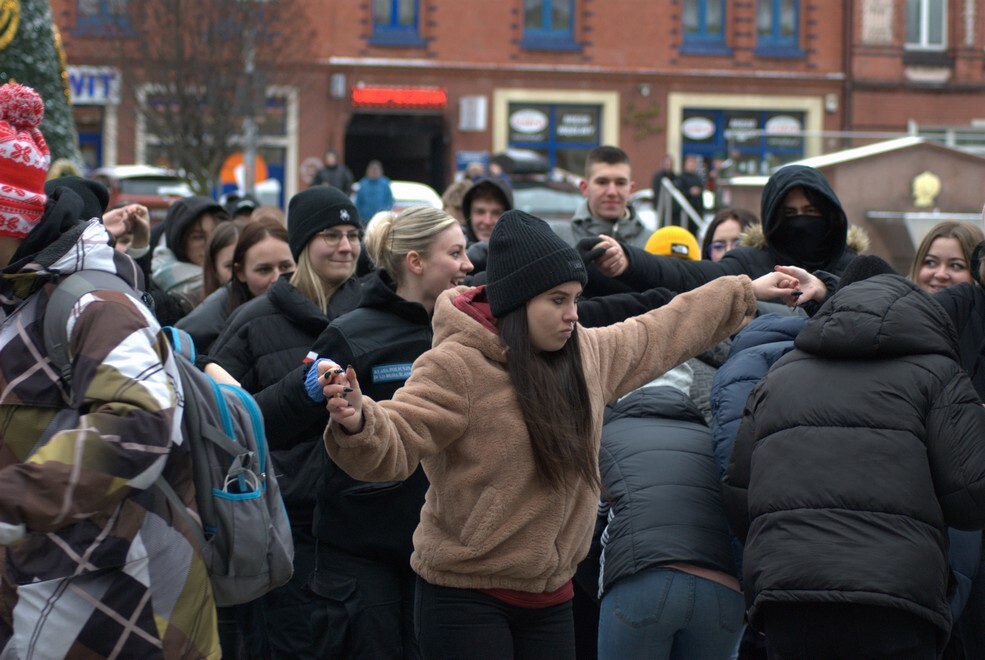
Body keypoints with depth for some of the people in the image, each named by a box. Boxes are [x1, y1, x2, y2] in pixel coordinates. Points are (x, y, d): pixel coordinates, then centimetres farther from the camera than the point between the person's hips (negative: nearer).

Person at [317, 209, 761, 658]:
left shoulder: (590, 352, 7)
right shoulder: (455, 366, -15)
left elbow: (666, 330, 23)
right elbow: (395, 443, -22)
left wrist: (743, 294, 32)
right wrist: (358, 423, -44)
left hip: (550, 595, 7)